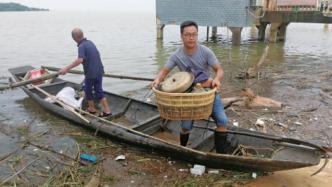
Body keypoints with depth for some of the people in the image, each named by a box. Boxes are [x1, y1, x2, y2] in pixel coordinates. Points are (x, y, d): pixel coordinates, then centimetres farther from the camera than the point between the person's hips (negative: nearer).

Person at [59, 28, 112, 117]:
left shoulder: (82, 46, -15)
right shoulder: (90, 42, 9)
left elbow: (80, 60, -30)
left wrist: (66, 68, -31)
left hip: (90, 73, -7)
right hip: (99, 71, 7)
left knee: (88, 91, 16)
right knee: (99, 90, 15)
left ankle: (92, 109, 30)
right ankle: (107, 111, 12)